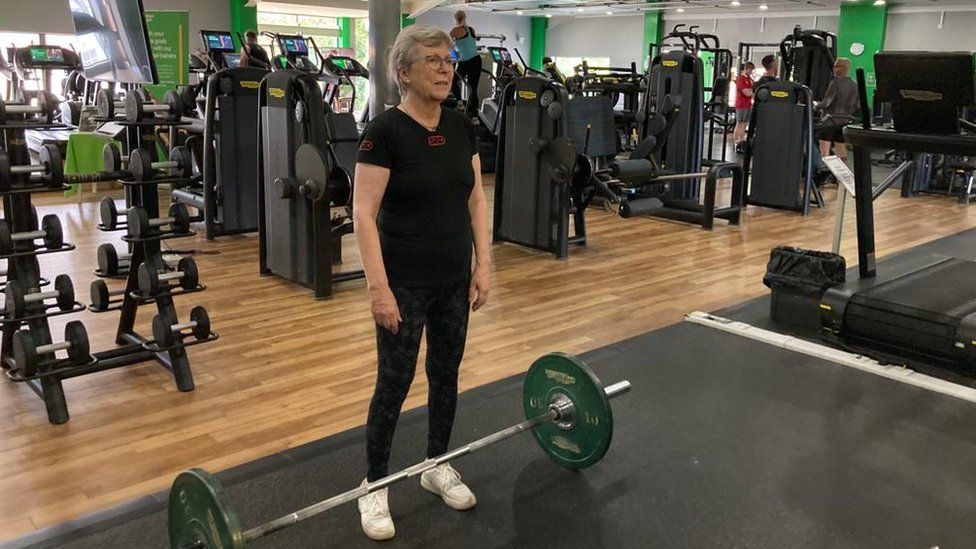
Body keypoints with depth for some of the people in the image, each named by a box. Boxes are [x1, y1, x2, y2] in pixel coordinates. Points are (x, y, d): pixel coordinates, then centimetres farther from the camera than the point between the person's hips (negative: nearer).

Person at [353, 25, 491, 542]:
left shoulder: (462, 126, 4)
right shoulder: (384, 131, -15)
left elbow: (476, 199, 8)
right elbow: (364, 214, -17)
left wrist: (483, 265, 2)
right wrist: (379, 287, -20)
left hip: (454, 279, 6)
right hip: (405, 283, -6)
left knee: (446, 373, 16)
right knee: (394, 382, 4)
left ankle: (437, 466, 36)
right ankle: (373, 486, 22)